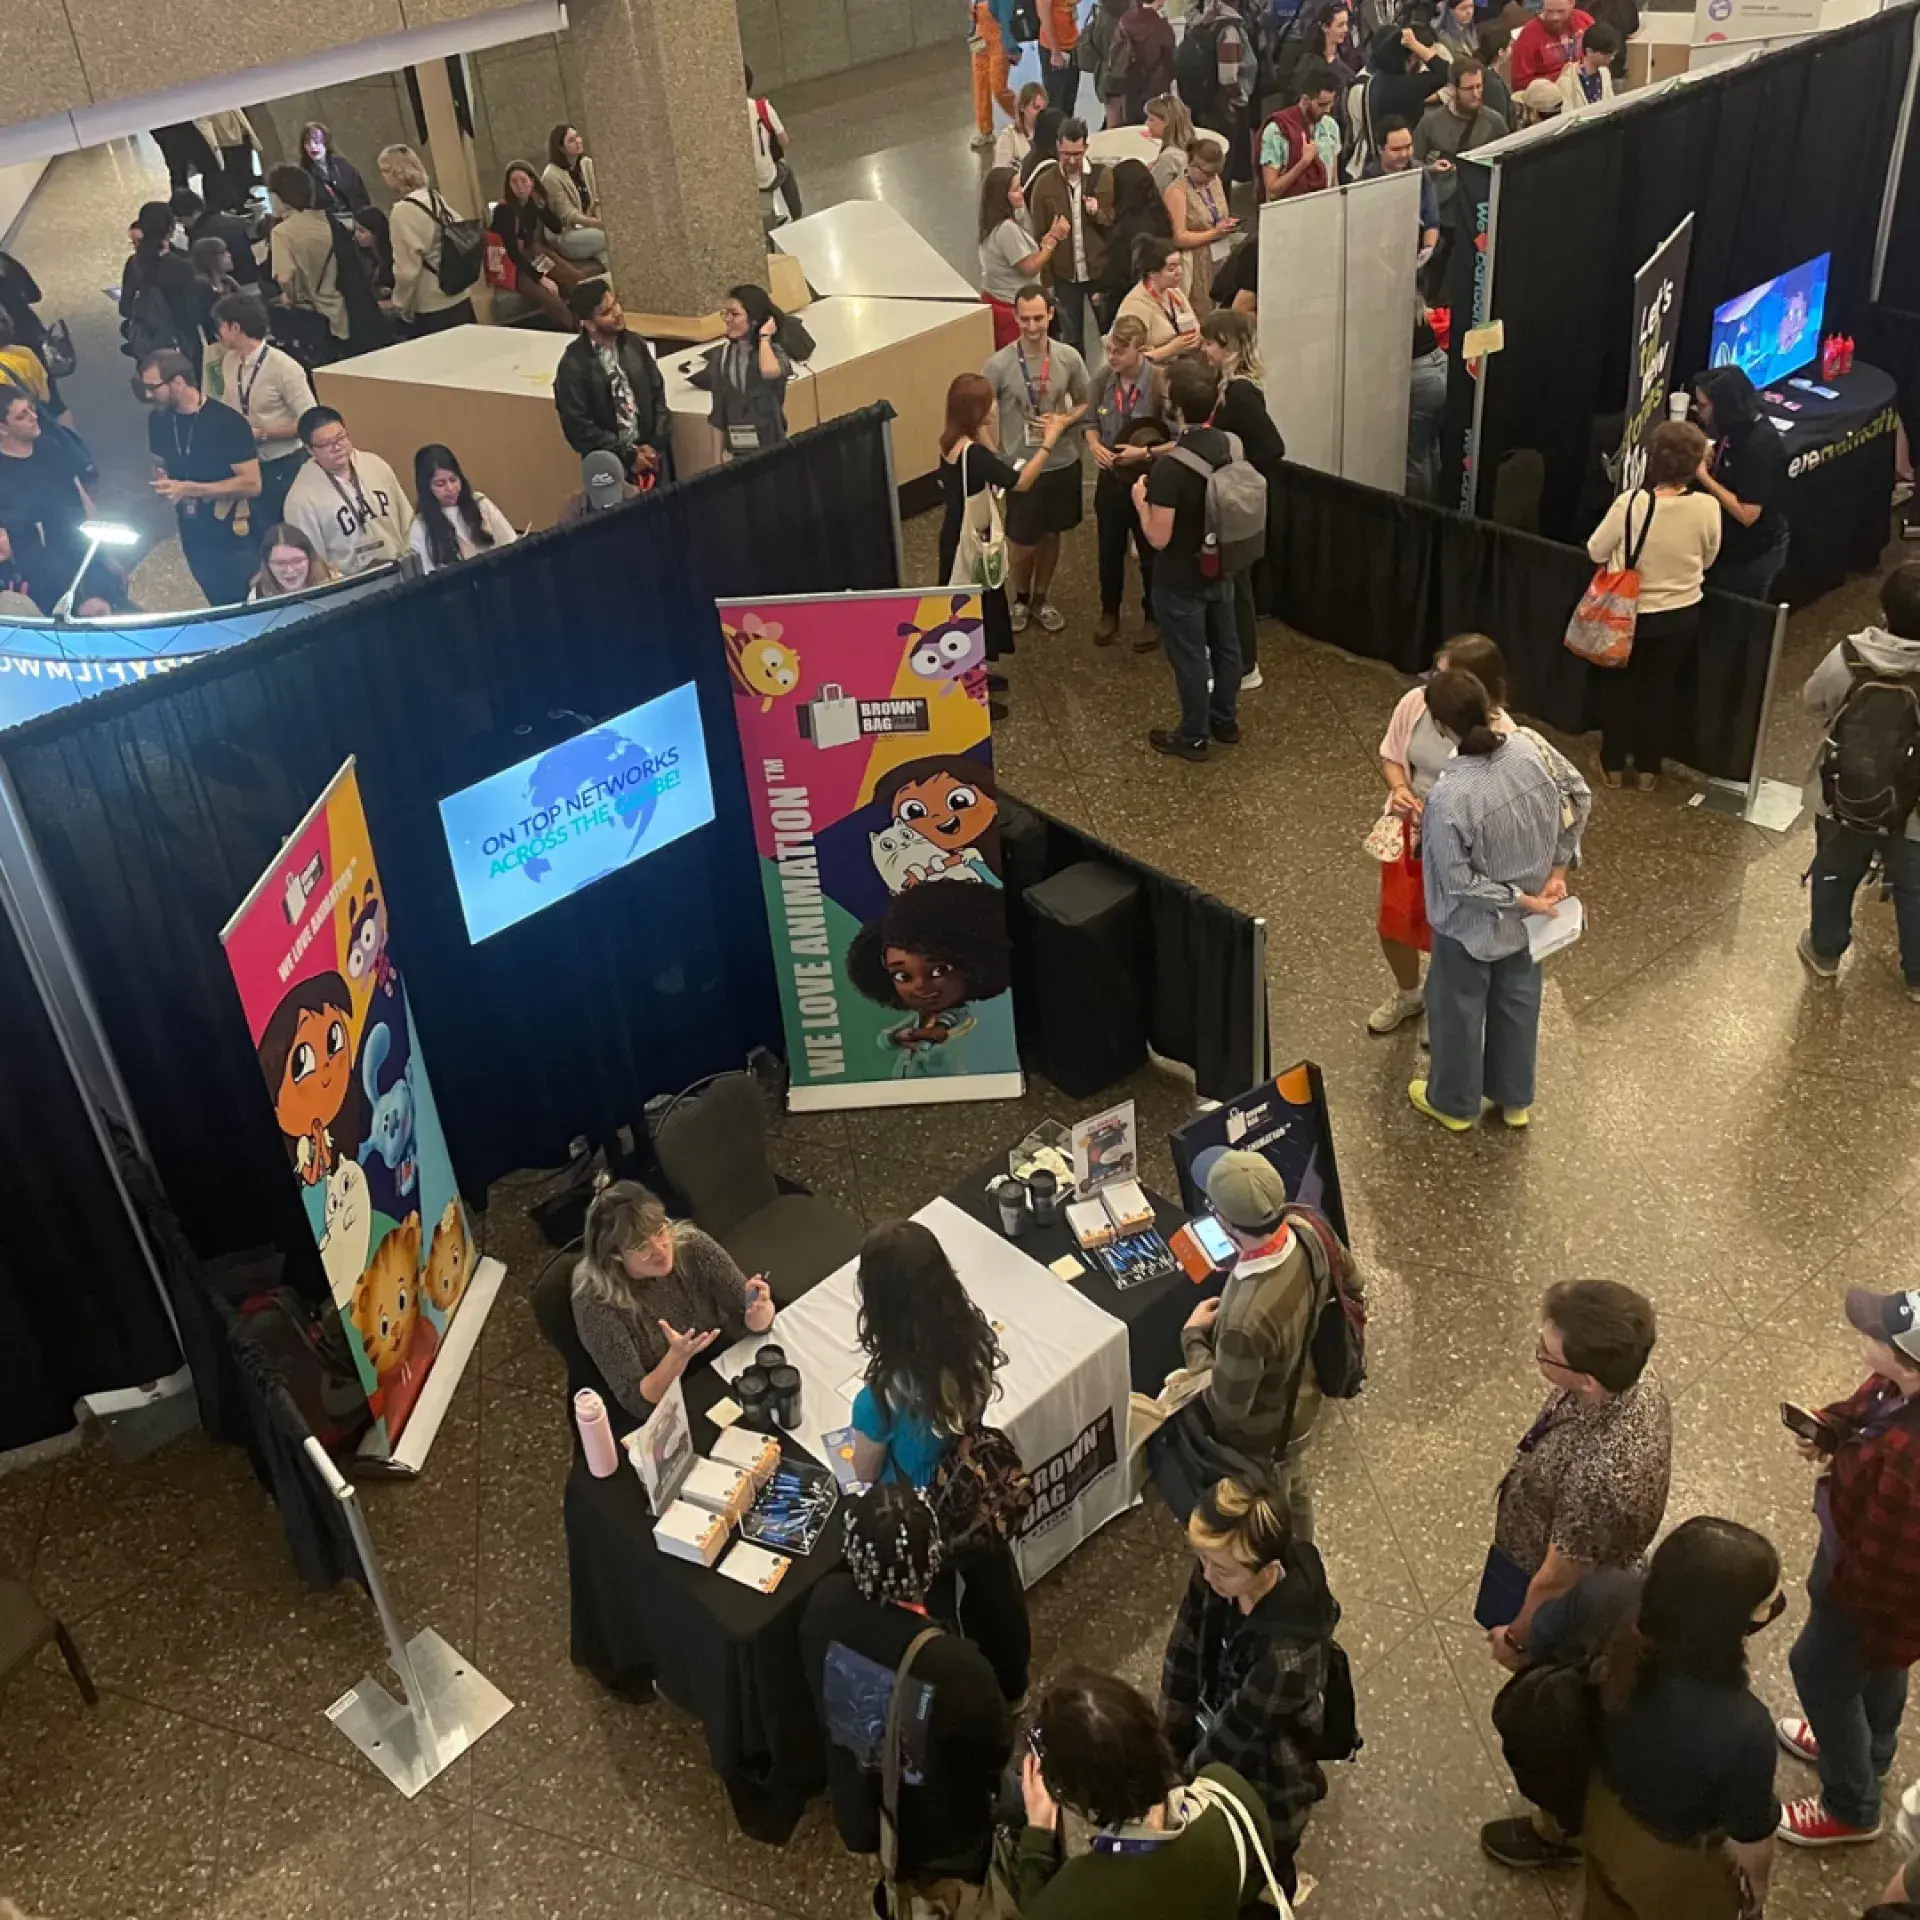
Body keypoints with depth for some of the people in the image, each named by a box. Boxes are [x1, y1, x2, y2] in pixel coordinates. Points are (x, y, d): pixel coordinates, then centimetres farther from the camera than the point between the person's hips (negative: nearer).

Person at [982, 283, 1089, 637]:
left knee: (1051, 534, 18)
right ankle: (1020, 598, 36)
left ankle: (1041, 598, 39)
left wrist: (1064, 422, -16)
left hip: (1063, 463, 3)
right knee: (1022, 541, 8)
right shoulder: (998, 364, -17)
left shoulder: (1068, 357, -8)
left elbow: (1084, 403, 5)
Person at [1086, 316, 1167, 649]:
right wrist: (1094, 445, -12)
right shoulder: (1103, 378, -8)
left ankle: (1153, 618, 33)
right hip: (1110, 479, 4)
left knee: (1151, 555, 14)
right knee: (1110, 551, 19)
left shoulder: (1161, 383, -23)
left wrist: (1144, 452, -27)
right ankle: (1109, 613, 39)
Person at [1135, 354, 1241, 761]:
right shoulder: (1229, 446, -8)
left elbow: (1159, 538, -27)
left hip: (1181, 581, -7)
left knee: (1189, 657, 9)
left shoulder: (1169, 467, -30)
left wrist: (1141, 501, -9)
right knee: (1224, 645, 21)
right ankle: (1225, 721, 39)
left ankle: (1192, 737, 25)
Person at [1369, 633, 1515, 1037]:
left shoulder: (1501, 736, -28)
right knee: (1394, 924, 22)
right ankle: (1408, 993, 53)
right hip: (1407, 834, 5)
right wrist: (1399, 788, -18)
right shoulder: (1415, 702, -16)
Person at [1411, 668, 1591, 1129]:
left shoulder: (1448, 797, -36)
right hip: (1525, 917, 5)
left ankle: (1454, 1103, 44)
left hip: (1473, 927, -5)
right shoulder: (1533, 748, -20)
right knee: (1518, 1002, 27)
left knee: (1458, 1011, 21)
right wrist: (1558, 869, 2)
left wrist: (1520, 899, -13)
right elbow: (1580, 798, -2)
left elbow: (1460, 882, -27)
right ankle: (1515, 1099, 47)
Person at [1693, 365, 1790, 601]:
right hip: (1732, 543, 9)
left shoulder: (1760, 445, -29)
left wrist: (1703, 476, -26)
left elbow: (1747, 514, -30)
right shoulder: (1738, 429, -2)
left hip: (1755, 553, -9)